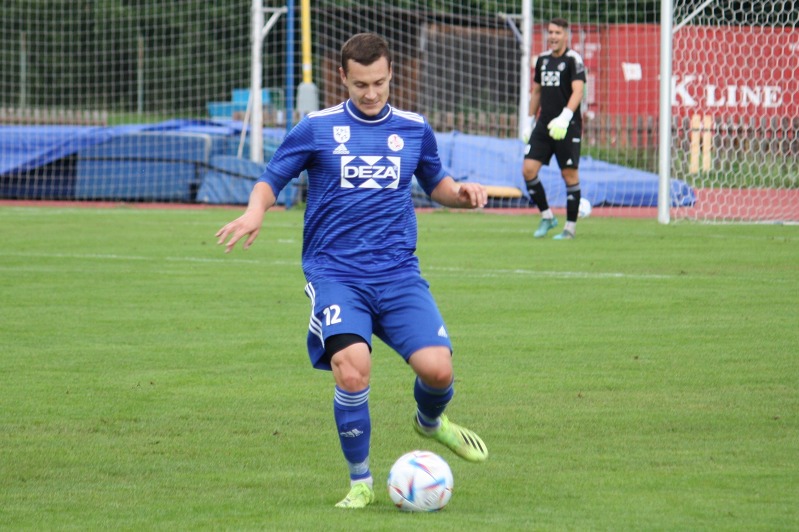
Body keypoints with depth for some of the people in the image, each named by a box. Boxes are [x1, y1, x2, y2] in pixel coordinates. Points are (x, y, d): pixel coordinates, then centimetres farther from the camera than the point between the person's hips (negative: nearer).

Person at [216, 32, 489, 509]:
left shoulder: (414, 130, 11)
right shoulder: (317, 129, 4)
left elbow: (435, 182, 26)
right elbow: (271, 180, 9)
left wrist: (461, 194, 4)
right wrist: (256, 210, -12)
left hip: (398, 273, 2)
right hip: (335, 274, -2)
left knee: (437, 368, -16)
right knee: (353, 366, -26)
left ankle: (431, 421, 24)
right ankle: (360, 482, -5)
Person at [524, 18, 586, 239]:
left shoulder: (573, 60, -7)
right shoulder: (543, 59, 13)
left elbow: (577, 92, -18)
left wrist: (565, 117, -30)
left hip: (567, 127, -6)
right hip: (544, 125, 6)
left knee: (569, 174, -2)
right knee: (528, 169, -5)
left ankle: (571, 227, 7)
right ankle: (546, 216, 11)